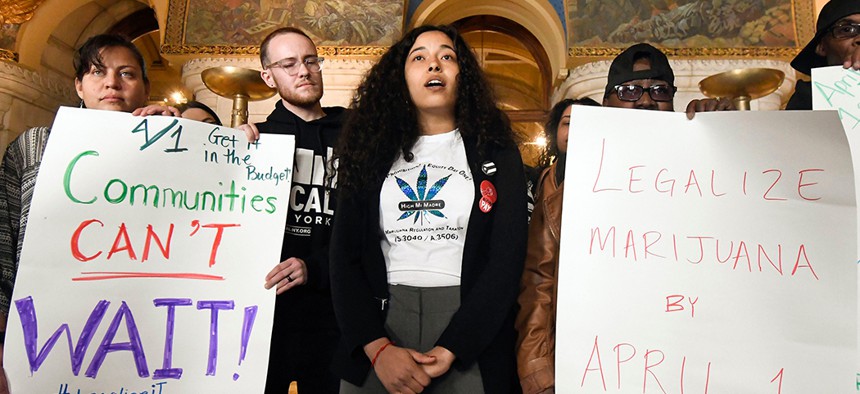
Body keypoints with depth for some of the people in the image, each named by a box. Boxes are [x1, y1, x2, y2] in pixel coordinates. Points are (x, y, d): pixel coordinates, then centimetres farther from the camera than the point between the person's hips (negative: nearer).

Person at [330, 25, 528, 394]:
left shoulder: (495, 153, 3)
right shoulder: (372, 150, 6)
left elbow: (507, 259, -5)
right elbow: (344, 256, 0)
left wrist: (449, 351, -15)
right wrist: (377, 347, -13)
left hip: (470, 329, -1)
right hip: (379, 322, 1)